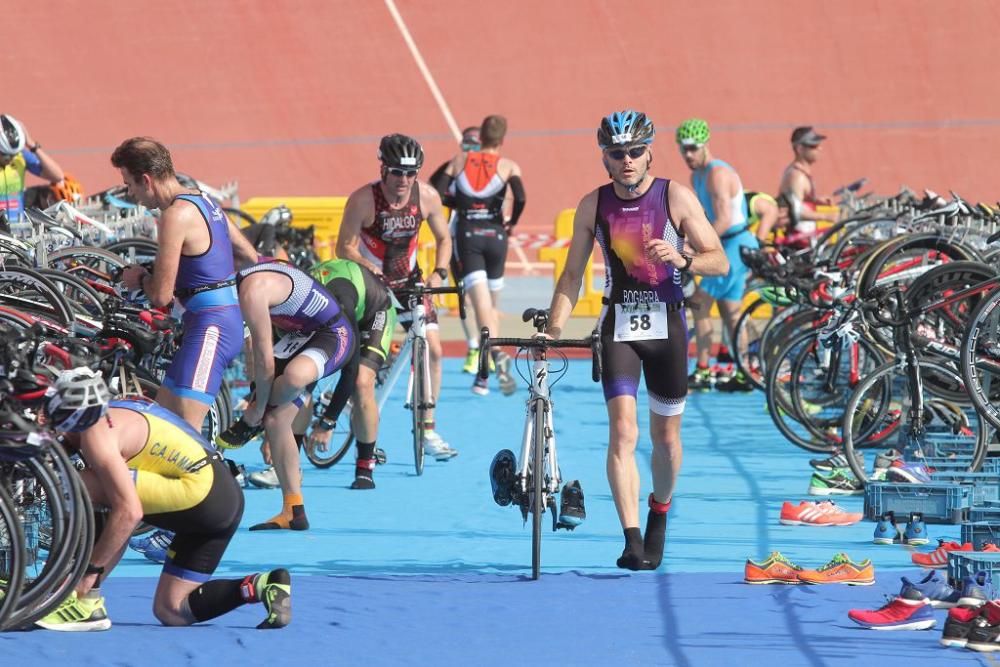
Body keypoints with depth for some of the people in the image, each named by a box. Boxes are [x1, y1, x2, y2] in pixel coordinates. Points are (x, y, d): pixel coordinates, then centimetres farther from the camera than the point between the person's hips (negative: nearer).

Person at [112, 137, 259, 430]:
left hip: (210, 328, -10)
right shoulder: (204, 201, 13)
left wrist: (139, 278, 4)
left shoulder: (176, 215, -16)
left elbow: (161, 296, -17)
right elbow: (251, 258, 23)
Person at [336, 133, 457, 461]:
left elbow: (443, 238, 4)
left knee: (432, 349, -7)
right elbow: (345, 248, -17)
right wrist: (371, 271, -31)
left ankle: (428, 430, 4)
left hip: (409, 281, 3)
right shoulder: (363, 200, -22)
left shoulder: (427, 197, -12)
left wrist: (439, 272, -12)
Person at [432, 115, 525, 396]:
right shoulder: (508, 166, 2)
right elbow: (520, 198, -14)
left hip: (467, 235, 0)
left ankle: (496, 353, -38)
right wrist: (511, 223, 4)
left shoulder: (459, 161, 7)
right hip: (495, 235, 0)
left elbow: (438, 194, -3)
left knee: (481, 304, -11)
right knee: (491, 304, 16)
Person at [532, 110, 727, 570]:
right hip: (618, 326, 0)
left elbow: (720, 261, -6)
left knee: (665, 436, 10)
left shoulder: (675, 197, -6)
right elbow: (572, 275, 7)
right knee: (623, 432, -15)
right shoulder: (593, 205, 1)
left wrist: (681, 259, -26)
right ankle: (632, 541, -19)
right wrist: (552, 331, -3)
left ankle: (660, 510, 38)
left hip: (666, 325, 0)